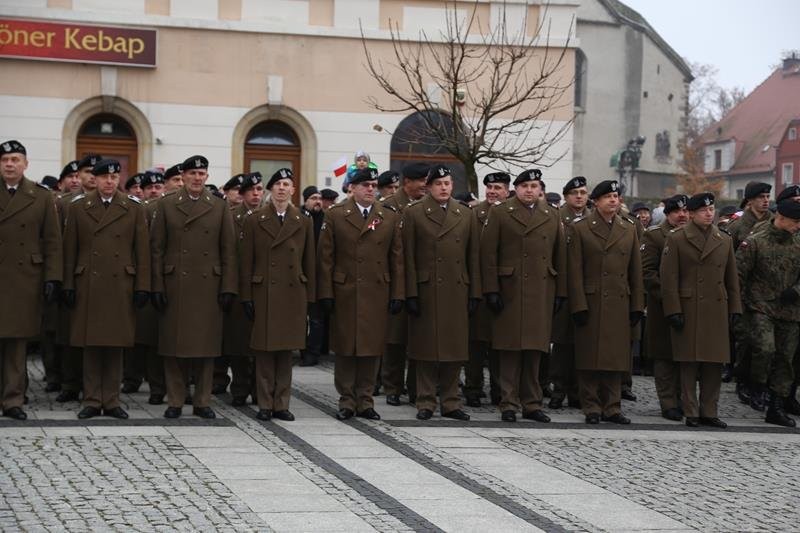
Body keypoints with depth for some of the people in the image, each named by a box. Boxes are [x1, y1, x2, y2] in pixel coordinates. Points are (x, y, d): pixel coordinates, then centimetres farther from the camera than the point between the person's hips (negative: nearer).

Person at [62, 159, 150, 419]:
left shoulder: (133, 208, 6)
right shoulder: (78, 207, 7)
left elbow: (142, 250, 4)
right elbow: (70, 249, 6)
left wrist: (142, 286, -2)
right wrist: (68, 285, 1)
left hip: (120, 285, 0)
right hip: (88, 286, 0)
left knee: (115, 345, 3)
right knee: (90, 346, 3)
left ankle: (111, 400, 9)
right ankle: (92, 400, 9)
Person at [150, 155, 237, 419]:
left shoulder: (220, 207, 7)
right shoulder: (166, 205, 6)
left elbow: (228, 250, 6)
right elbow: (157, 248, 4)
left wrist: (228, 288, -2)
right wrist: (157, 286, -3)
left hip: (209, 286, 1)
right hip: (174, 285, -1)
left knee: (206, 344, 3)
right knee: (174, 344, 1)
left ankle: (202, 401, 11)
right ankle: (175, 401, 9)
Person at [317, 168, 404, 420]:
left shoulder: (391, 218, 9)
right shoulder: (335, 216, 4)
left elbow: (397, 259, 8)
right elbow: (325, 258, 1)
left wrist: (398, 294, 2)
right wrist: (326, 293, -5)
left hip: (377, 294, 2)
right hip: (344, 293, -1)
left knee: (372, 349, 4)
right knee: (345, 349, 3)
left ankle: (365, 401, 12)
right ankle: (347, 401, 11)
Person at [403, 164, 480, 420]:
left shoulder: (466, 215, 11)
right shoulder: (413, 214, 2)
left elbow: (473, 257, 10)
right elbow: (409, 257, -2)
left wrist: (474, 294, 4)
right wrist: (411, 293, -8)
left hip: (457, 291, 3)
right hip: (426, 291, -3)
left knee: (455, 349, 5)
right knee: (426, 349, 1)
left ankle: (450, 402, 13)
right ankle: (426, 403, 8)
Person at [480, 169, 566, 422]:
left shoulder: (553, 216, 13)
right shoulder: (499, 213, 3)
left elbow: (560, 256, 13)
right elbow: (488, 254, -2)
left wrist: (560, 292, 7)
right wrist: (491, 290, -9)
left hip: (542, 294, 3)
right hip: (510, 293, -3)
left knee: (534, 349, 6)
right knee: (510, 350, -1)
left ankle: (532, 404, 13)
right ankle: (509, 404, 5)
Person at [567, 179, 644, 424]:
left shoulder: (629, 229, 13)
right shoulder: (579, 229, 1)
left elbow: (635, 271, 13)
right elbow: (575, 272, -3)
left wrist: (637, 307, 8)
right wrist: (579, 306, -10)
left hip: (620, 303, 3)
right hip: (591, 303, -3)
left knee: (616, 357, 5)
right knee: (590, 358, -1)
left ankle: (611, 407, 11)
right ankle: (592, 408, 6)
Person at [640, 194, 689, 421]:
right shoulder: (653, 235, -1)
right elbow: (648, 272, -8)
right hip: (663, 307, -4)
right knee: (665, 357, -1)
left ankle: (681, 399, 16)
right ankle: (669, 403, 3)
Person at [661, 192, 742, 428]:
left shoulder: (725, 240, 13)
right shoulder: (676, 239, 0)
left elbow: (732, 278, 15)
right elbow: (669, 278, -4)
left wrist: (734, 308, 9)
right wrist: (673, 310, -10)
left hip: (717, 310, 4)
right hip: (688, 310, -4)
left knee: (715, 364, 4)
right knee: (689, 364, -1)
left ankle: (709, 412, 12)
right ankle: (691, 413, 7)